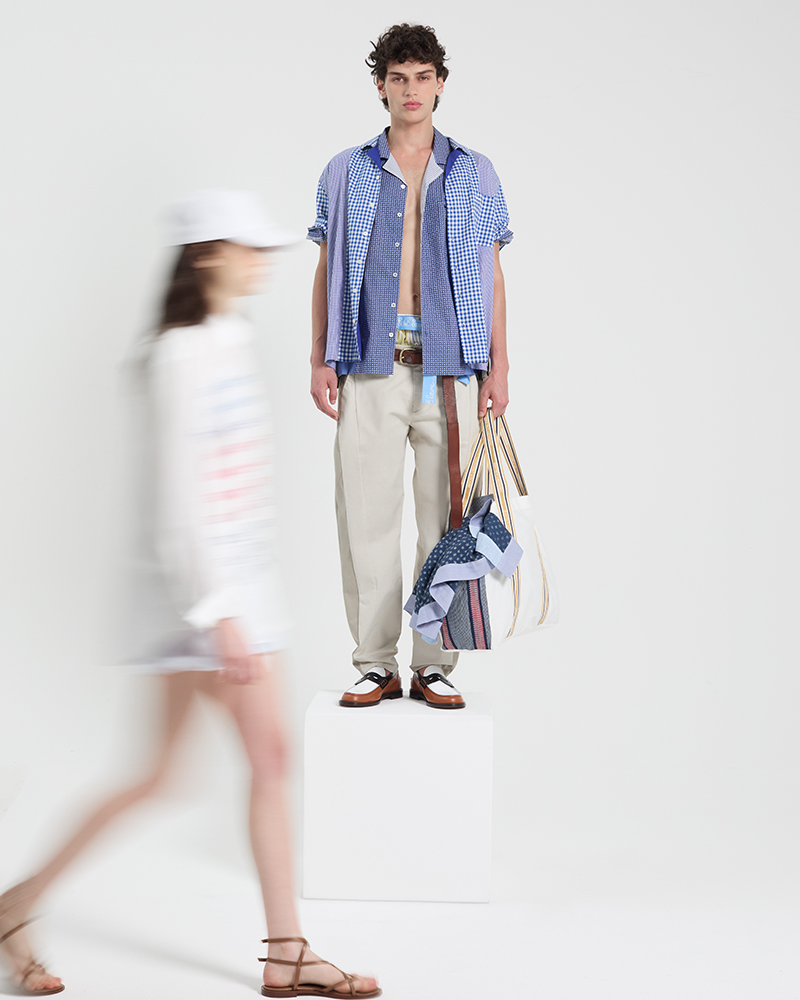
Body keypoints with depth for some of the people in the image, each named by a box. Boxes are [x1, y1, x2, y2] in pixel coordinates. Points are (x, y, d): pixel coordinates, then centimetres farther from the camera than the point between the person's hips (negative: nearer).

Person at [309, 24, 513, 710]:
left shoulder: (474, 175, 12)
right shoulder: (346, 173, 12)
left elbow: (492, 276, 11)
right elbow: (326, 272, 11)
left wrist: (499, 364, 2)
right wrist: (320, 359, 2)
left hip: (451, 367, 0)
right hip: (370, 366, 0)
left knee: (445, 518, 1)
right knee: (366, 515, -1)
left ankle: (435, 665, 9)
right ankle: (376, 664, 8)